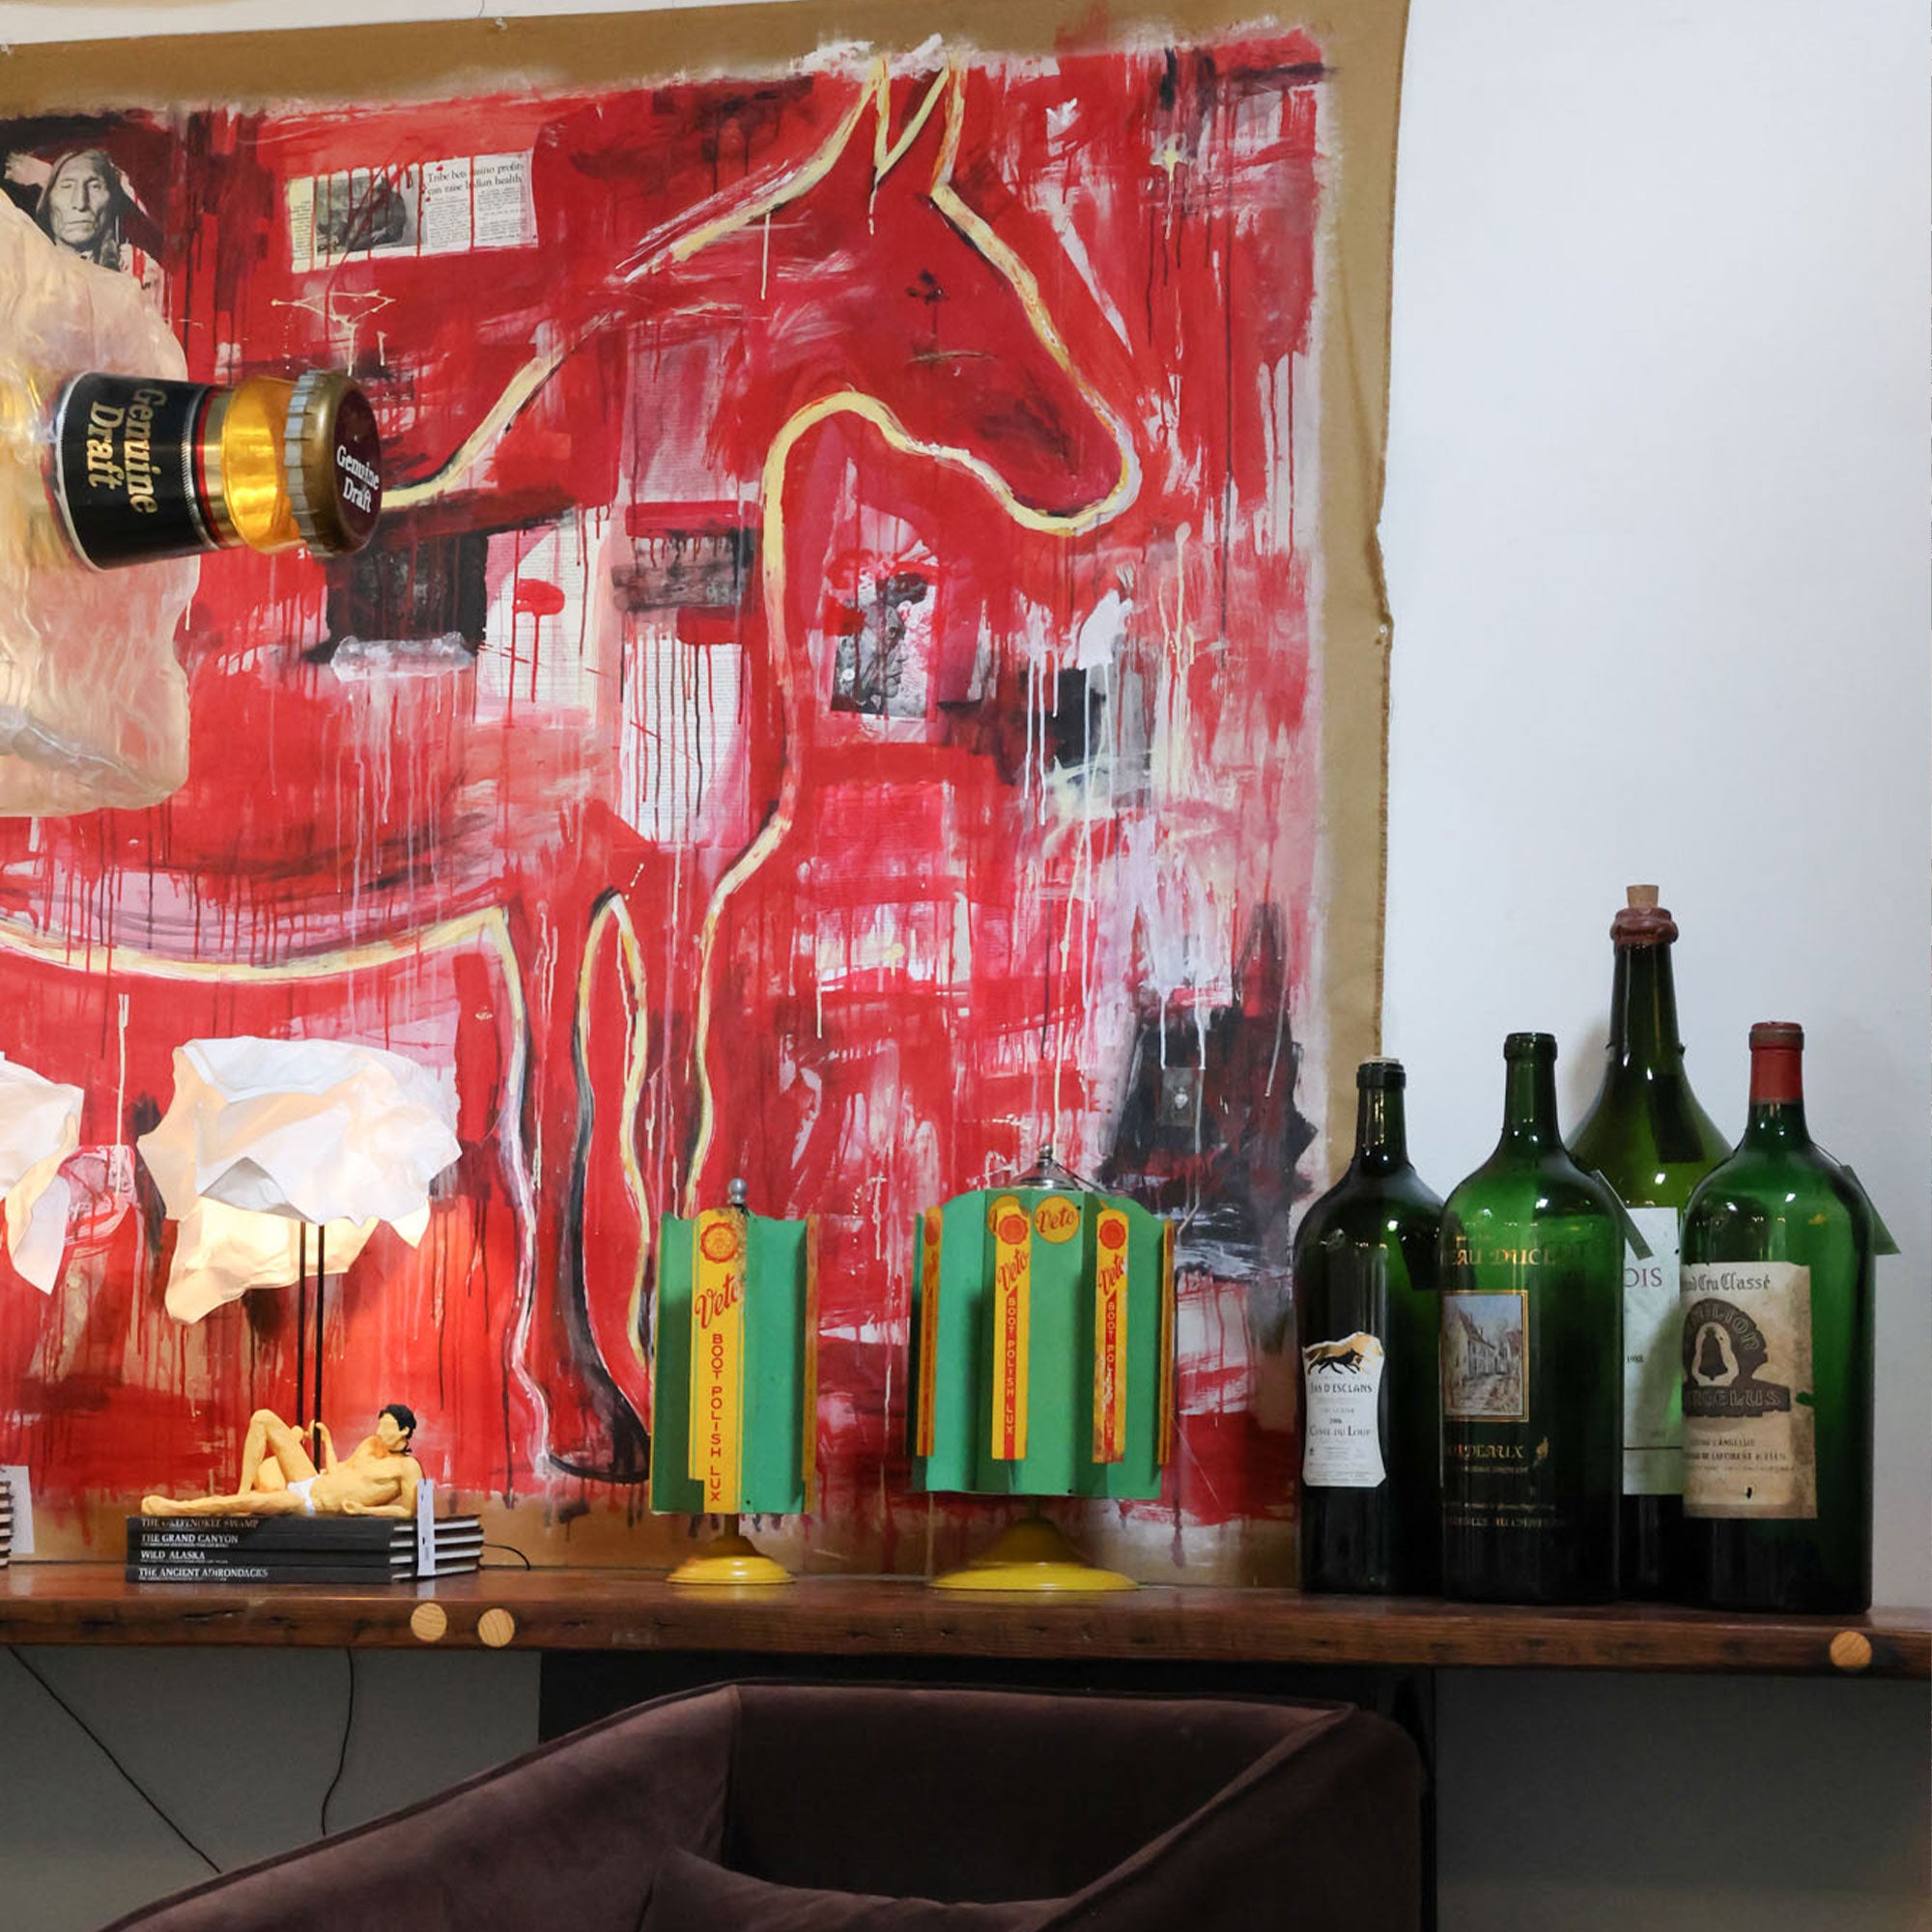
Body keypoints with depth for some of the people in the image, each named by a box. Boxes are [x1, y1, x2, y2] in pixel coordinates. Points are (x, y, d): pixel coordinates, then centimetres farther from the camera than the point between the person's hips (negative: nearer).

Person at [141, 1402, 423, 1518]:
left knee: (249, 1502, -33)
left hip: (313, 1506, -9)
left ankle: (177, 1509, -16)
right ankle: (243, 1492, -2)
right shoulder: (372, 1444, 16)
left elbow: (407, 1511, -12)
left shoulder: (407, 1467, -7)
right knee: (263, 1419, 4)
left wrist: (363, 1509, -21)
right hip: (309, 1482, 9)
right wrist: (326, 1441, 27)